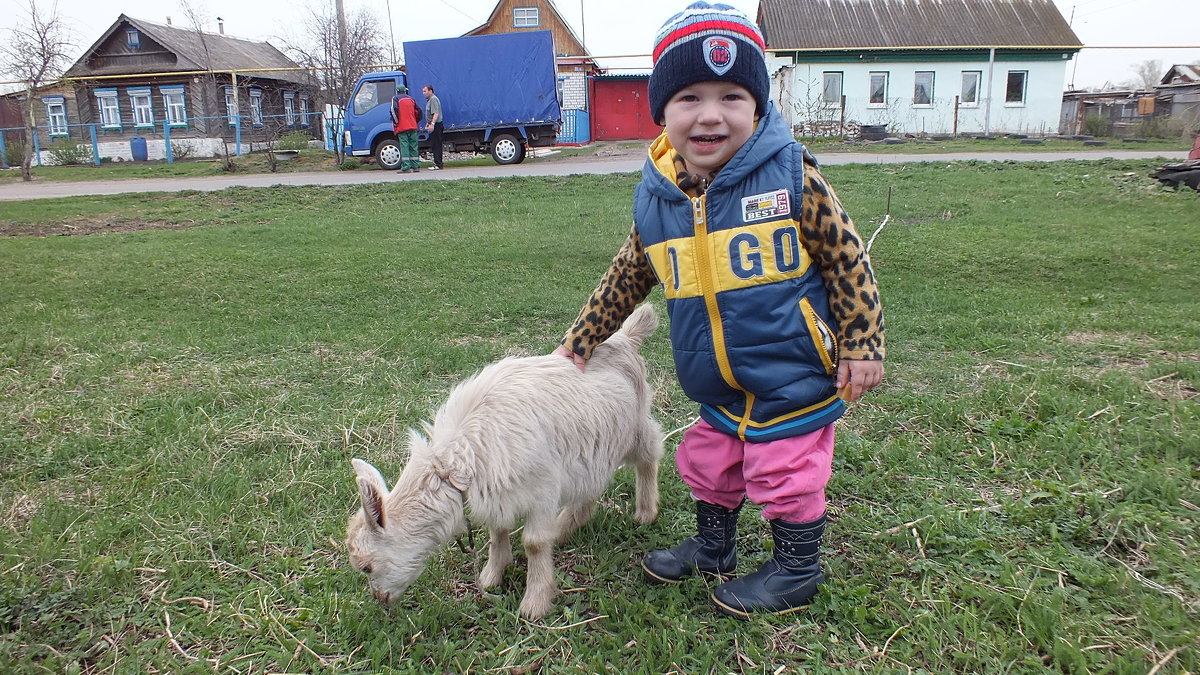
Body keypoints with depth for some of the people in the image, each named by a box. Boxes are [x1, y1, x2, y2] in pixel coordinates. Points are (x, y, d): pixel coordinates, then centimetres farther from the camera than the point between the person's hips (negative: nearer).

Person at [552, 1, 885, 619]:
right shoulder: (655, 200, -4)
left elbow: (848, 260, -8)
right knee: (708, 467, 21)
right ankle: (712, 548, 47)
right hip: (719, 389, 5)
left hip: (795, 379, -5)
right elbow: (626, 279, 10)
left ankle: (795, 573, 33)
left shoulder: (791, 176, -16)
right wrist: (580, 339, 15)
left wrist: (861, 344, -8)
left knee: (785, 477, 8)